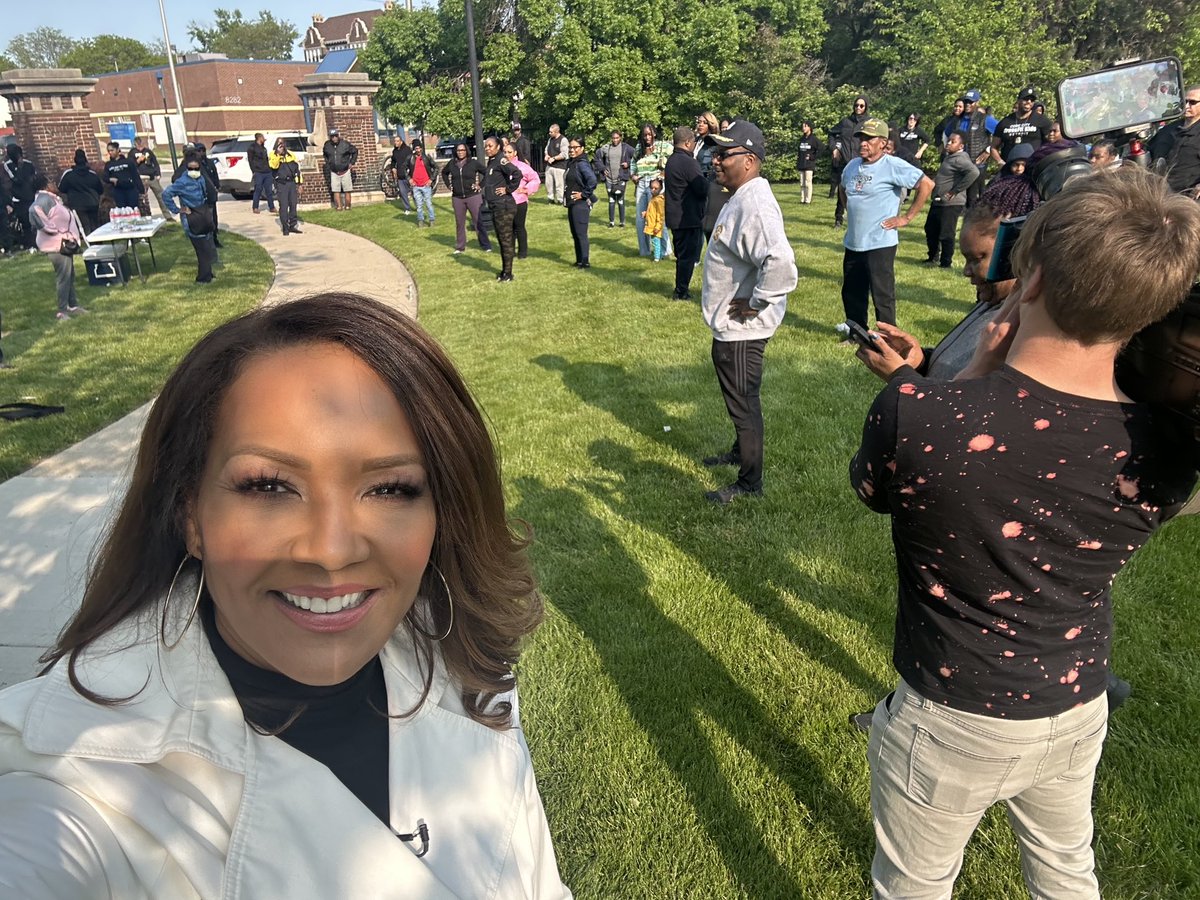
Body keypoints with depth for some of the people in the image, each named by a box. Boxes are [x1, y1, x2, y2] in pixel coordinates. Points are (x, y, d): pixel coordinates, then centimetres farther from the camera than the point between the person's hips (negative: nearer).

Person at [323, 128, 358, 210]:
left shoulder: (345, 144, -9)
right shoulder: (327, 145, 0)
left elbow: (355, 151, 6)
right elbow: (325, 154, 22)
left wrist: (352, 162, 3)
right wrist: (328, 163, 13)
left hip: (345, 171, -2)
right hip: (334, 172, 2)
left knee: (347, 191, 1)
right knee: (335, 190, -2)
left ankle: (347, 206, 10)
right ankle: (339, 206, 2)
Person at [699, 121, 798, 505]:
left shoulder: (754, 205, -26)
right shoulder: (741, 197, 7)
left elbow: (781, 264, -41)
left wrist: (755, 304, -28)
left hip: (741, 329, -10)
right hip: (731, 326, 10)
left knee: (743, 402, 3)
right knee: (738, 398, 26)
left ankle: (750, 482, 18)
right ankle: (740, 451, 47)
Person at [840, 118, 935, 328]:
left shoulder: (893, 165, -13)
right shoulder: (853, 165, 9)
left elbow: (926, 184, -16)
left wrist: (907, 217, -14)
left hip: (880, 244, -7)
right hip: (853, 243, 8)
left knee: (882, 296, -3)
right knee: (851, 294, 16)